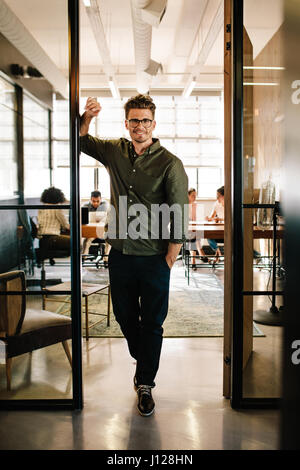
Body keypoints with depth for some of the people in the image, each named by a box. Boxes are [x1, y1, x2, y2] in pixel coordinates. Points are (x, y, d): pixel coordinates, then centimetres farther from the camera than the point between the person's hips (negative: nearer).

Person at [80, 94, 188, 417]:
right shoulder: (115, 152, 4)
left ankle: (145, 383, 25)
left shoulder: (170, 164, -9)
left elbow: (180, 218, -10)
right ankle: (143, 362, 44)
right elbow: (82, 141, 20)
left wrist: (168, 261, -11)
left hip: (154, 259, -4)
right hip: (120, 254, 4)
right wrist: (87, 117, -1)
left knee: (151, 324, 7)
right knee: (125, 317, 18)